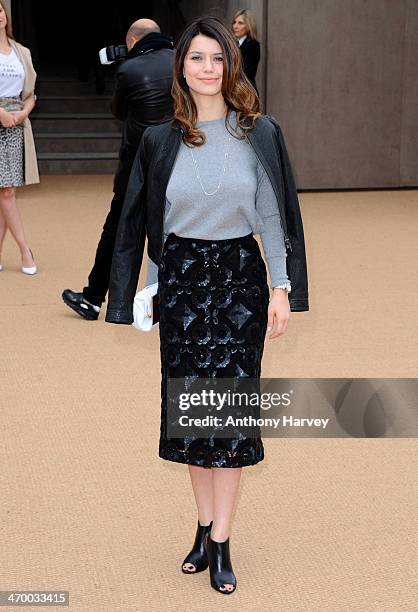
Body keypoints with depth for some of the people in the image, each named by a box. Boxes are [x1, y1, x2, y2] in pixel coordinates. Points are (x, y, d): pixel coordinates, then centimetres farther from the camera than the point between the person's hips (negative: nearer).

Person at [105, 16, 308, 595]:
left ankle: (220, 542, 5)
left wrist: (282, 288, -6)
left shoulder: (259, 133, -2)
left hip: (240, 276, -2)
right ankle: (206, 526, 21)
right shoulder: (161, 141, 1)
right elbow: (142, 221, 6)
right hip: (182, 276, 2)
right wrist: (145, 294, 4)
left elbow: (274, 215, -1)